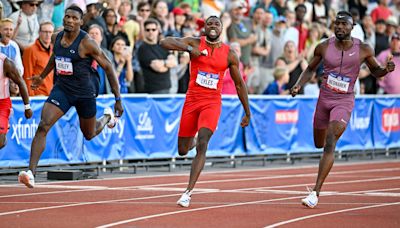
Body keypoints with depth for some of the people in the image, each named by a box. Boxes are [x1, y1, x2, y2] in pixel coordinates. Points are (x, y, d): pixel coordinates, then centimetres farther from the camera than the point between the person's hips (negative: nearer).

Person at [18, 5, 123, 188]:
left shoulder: (86, 43, -17)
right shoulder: (57, 38, -1)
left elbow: (108, 67, -12)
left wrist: (118, 99, -13)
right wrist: (42, 77, 30)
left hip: (84, 92, -4)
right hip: (62, 89, 4)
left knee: (89, 135, 16)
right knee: (43, 126, -18)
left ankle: (107, 117, 51)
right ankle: (31, 172, -22)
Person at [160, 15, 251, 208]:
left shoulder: (229, 54, 2)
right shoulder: (195, 43, -1)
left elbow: (239, 84, 9)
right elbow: (164, 42, -13)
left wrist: (247, 113, 11)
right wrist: (188, 48, -27)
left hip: (212, 103, -1)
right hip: (192, 100, 1)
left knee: (202, 144, -21)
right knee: (182, 150, 7)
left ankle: (188, 192, -21)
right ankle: (192, 140, 46)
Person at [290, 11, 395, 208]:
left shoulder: (363, 49, -7)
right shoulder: (324, 47, -4)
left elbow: (375, 70, 8)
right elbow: (310, 69, 11)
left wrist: (386, 69, -15)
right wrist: (299, 85, -6)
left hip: (344, 101, -4)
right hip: (324, 98, 4)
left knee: (330, 144, -20)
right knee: (319, 144, 18)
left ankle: (316, 192, -23)